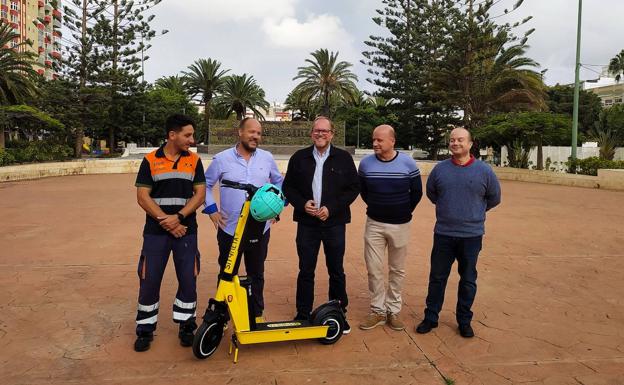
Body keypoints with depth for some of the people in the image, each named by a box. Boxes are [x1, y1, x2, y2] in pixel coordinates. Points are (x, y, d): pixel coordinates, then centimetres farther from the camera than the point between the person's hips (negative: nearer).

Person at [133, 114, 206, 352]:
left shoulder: (194, 161, 4)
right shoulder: (150, 161, 0)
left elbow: (200, 194, -2)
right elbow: (142, 197, -4)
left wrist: (178, 217, -15)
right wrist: (165, 221, -13)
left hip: (186, 231, 1)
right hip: (155, 232, -1)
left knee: (188, 279, 6)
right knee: (149, 281, 5)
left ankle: (187, 326, 23)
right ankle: (145, 330, 22)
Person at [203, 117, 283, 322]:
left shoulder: (267, 158, 3)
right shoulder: (222, 159, -4)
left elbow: (279, 182, 17)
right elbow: (205, 184, 7)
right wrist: (211, 209, -2)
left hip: (259, 229, 2)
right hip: (230, 229, -2)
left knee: (256, 274, 14)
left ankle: (257, 313, 30)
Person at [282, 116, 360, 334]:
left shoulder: (344, 158, 0)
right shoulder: (299, 158, 5)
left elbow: (353, 188, -1)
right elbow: (288, 187, 7)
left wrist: (331, 208, -12)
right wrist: (302, 204, -11)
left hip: (334, 223, -1)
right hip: (307, 223, 1)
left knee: (336, 271, 9)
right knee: (306, 271, 8)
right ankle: (303, 315, 22)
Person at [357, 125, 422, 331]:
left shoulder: (408, 163, -8)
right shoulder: (366, 163, -4)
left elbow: (416, 192, 3)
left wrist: (404, 212, 7)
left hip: (400, 225, -1)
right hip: (374, 223, 1)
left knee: (397, 270, 10)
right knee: (374, 269, 3)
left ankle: (393, 310, 24)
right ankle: (378, 310, 18)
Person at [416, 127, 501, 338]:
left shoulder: (484, 170, -5)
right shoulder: (440, 169, -1)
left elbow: (494, 198, 10)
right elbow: (430, 192, 16)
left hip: (472, 235, -1)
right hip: (443, 234, 1)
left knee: (468, 280, 11)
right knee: (437, 277, 9)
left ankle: (464, 321, 26)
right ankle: (430, 317, 22)